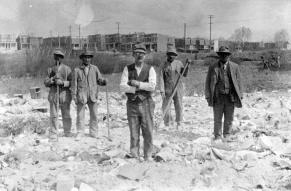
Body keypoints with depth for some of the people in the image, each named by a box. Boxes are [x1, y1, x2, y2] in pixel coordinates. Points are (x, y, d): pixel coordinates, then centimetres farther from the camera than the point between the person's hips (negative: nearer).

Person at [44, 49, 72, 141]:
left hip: (65, 94, -1)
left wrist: (62, 82, -17)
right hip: (53, 94, 1)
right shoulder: (50, 69, 10)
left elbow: (71, 82, -1)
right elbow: (46, 83, 6)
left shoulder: (67, 69, 4)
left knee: (66, 115, 5)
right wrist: (52, 79, -12)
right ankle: (53, 135, 5)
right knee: (53, 115, 0)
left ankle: (67, 132, 20)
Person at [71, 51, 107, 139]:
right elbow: (74, 84, 5)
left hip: (92, 95, 2)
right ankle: (80, 133, 10)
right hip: (81, 95, -1)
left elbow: (99, 79, 10)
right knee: (80, 115, -1)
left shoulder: (94, 68, 10)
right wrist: (74, 96, -1)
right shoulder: (77, 70, 6)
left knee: (94, 115, 3)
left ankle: (93, 133, 15)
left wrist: (103, 81, -13)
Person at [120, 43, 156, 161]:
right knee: (134, 134, 4)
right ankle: (134, 156, 13)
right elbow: (122, 87, -7)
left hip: (146, 104, -1)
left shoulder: (150, 69, 0)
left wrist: (138, 83, -21)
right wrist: (137, 89, -17)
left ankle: (148, 157, 11)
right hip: (132, 105, 1)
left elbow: (152, 86, -14)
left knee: (148, 133, 0)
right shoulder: (128, 69, 3)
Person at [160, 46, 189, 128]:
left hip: (178, 88, 1)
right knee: (165, 107, 1)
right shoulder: (164, 65, 0)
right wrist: (162, 91, -10)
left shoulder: (179, 63, 4)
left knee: (179, 106, 0)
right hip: (167, 89, -1)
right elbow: (161, 78, -3)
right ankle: (166, 124, 16)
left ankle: (179, 123, 13)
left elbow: (184, 74, 8)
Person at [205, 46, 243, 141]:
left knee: (229, 119, 7)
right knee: (217, 119, 2)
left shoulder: (234, 67, 8)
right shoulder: (213, 67, 5)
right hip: (218, 97, -1)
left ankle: (226, 136, 21)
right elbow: (208, 82, 6)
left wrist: (240, 96, 4)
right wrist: (208, 96, 0)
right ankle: (217, 136, 13)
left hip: (230, 97, 1)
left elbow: (239, 82, 10)